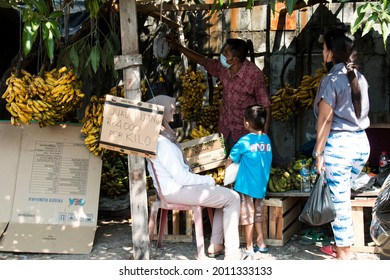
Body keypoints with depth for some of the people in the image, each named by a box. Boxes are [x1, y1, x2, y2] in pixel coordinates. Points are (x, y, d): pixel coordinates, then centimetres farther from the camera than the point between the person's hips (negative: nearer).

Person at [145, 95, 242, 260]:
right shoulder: (162, 143, -23)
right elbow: (181, 177, -23)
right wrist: (208, 180, -9)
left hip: (171, 188, 10)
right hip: (177, 191, -10)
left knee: (225, 195, 17)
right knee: (233, 198, -6)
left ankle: (215, 245, 15)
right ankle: (232, 254, -5)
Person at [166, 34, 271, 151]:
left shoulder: (254, 74, -25)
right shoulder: (222, 67, -8)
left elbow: (265, 106, -19)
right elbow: (202, 60, 10)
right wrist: (178, 47, 10)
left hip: (245, 133, -5)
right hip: (225, 129, 6)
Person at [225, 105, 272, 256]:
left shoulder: (245, 141, -14)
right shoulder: (267, 140, 1)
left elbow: (230, 161, -7)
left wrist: (227, 166, 14)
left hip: (247, 185, -6)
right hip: (262, 185, 6)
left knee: (247, 216, 5)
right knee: (258, 214, 19)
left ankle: (249, 248, 12)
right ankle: (261, 243, 25)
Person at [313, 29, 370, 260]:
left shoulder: (332, 80, -12)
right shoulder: (360, 78, 8)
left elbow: (325, 120, -13)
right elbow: (362, 113, 14)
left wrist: (319, 152, -9)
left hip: (338, 144, -7)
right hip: (361, 142, 7)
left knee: (338, 199, 3)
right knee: (343, 196, 19)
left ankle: (344, 252, 12)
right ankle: (343, 244, 26)